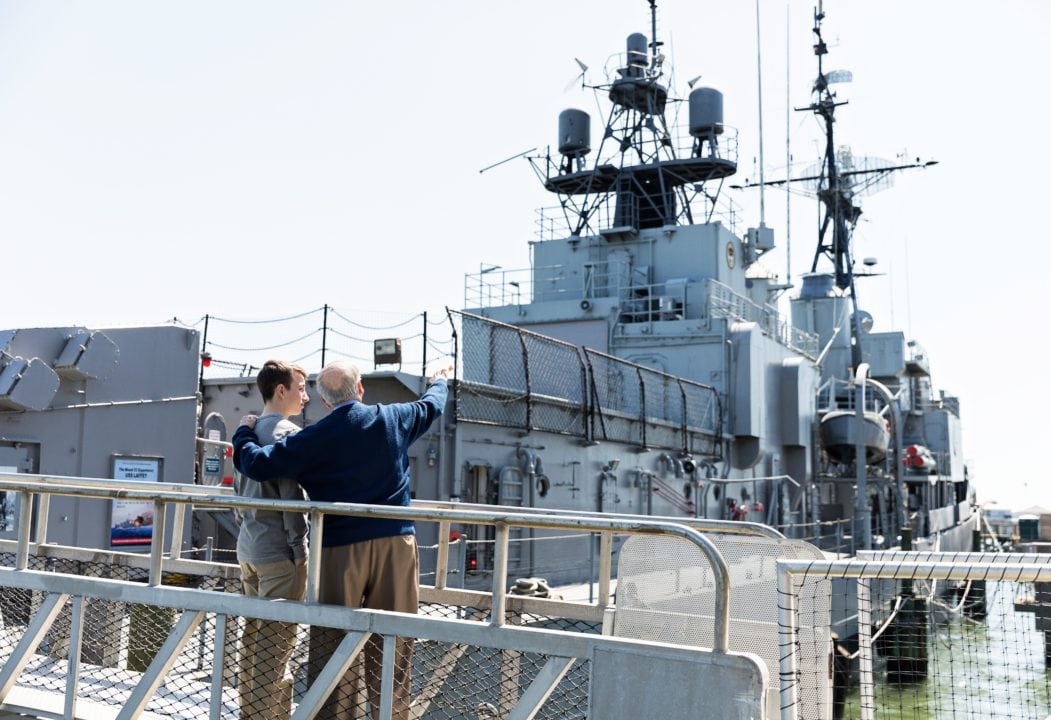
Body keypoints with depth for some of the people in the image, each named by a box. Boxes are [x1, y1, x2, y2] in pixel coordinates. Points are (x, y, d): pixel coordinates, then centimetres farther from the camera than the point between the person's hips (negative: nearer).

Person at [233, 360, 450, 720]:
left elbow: (256, 464, -3)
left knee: (333, 645, 7)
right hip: (395, 544, 2)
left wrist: (244, 432, 17)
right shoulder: (392, 419, 5)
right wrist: (438, 383, 46)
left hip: (341, 548, -2)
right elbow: (431, 406, 24)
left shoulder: (312, 439, -3)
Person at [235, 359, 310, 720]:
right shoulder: (286, 431, -13)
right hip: (279, 549, -9)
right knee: (276, 639, -4)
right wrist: (299, 546, -13)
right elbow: (291, 493, -17)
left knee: (255, 634, 15)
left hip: (249, 546, 9)